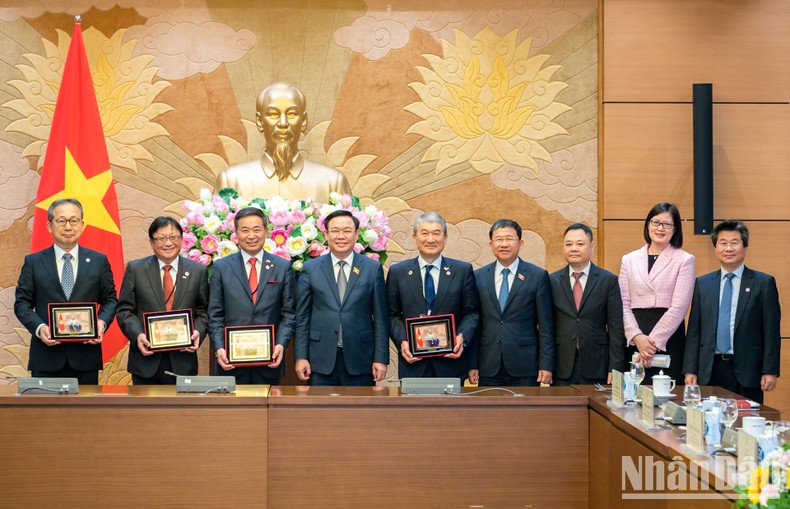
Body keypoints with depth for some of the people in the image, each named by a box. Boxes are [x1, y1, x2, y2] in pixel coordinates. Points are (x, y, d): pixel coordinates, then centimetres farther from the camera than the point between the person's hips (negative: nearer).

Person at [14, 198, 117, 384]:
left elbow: (109, 299, 10)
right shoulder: (33, 262, 7)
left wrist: (102, 322, -10)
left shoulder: (99, 261, 9)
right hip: (46, 357, 0)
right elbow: (22, 303, 5)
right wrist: (39, 327, -13)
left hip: (86, 355, 1)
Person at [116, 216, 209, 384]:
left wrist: (198, 332, -11)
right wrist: (137, 335, -13)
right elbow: (125, 309, 3)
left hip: (182, 360, 1)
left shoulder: (198, 271, 7)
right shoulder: (135, 269, 5)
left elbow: (203, 311, 8)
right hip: (145, 359, 0)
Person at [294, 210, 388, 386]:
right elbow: (302, 317, 4)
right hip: (321, 362, 0)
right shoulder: (311, 269, 5)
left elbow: (380, 318, 3)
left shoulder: (373, 268, 4)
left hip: (359, 360, 0)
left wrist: (381, 358, -2)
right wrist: (301, 357, -2)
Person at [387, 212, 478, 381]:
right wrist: (402, 340, -9)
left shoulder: (463, 270, 5)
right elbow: (393, 315, 7)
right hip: (412, 362, 0)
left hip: (451, 362, 0)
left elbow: (471, 313, 5)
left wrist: (462, 337, -12)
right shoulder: (397, 272, 6)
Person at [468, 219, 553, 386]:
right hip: (488, 367, 2)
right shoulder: (478, 277, 8)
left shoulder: (538, 276, 2)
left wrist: (546, 366, -6)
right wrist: (472, 365, 2)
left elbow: (546, 326, 0)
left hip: (525, 367, -2)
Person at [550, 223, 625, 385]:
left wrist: (615, 368, -5)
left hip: (597, 366, -1)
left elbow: (616, 328, 0)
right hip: (562, 368, 1)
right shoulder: (552, 281, 6)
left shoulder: (608, 280, 2)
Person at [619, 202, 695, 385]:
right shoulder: (629, 260, 12)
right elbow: (624, 304, 6)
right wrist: (637, 336, -9)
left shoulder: (685, 260, 2)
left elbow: (679, 307, -5)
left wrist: (654, 341, -11)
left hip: (669, 337, -2)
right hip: (634, 340, 3)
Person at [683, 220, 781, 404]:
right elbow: (694, 330, 8)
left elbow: (771, 331, 0)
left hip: (747, 370, -2)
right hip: (710, 370, 2)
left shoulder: (764, 283, 2)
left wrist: (770, 371, -6)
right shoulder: (702, 284, 10)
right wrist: (690, 370, 2)